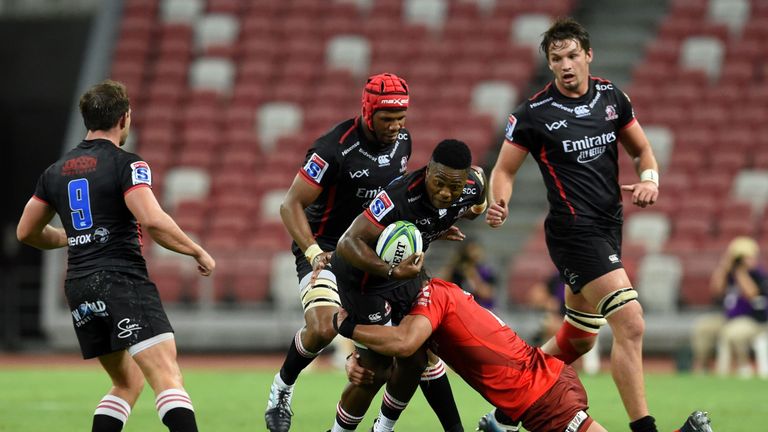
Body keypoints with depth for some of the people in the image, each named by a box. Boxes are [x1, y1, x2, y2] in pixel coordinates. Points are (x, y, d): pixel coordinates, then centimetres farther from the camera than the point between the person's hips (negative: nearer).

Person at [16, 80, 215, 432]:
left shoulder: (56, 172, 14)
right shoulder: (126, 165, -6)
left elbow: (26, 232, 23)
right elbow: (153, 221, -19)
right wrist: (198, 252, -6)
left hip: (79, 290, 7)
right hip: (123, 281, -7)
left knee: (128, 382, 20)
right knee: (168, 379, -17)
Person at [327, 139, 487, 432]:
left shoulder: (472, 187, -17)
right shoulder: (400, 198, -39)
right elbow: (348, 244, -39)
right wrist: (392, 271, -50)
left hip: (404, 275, 7)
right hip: (365, 279, -7)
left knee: (415, 358, 10)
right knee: (376, 369, -7)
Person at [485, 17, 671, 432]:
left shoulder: (612, 97, 6)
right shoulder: (534, 113, -8)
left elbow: (642, 149, 16)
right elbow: (504, 169, -1)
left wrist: (649, 179, -5)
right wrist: (498, 204, -21)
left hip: (608, 227, 7)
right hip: (574, 231, -7)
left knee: (577, 340, 15)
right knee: (630, 324, -19)